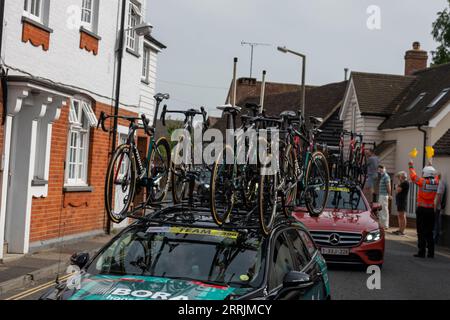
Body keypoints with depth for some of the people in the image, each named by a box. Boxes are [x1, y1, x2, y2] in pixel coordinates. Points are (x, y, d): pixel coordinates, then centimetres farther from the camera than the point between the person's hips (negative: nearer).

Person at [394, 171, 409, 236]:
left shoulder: (405, 183, -14)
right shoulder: (402, 183, 18)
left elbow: (397, 191, -19)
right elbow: (397, 191, 20)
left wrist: (399, 183, -12)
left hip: (402, 201, -11)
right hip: (399, 201, 11)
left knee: (402, 216, -9)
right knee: (400, 216, 13)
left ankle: (402, 231, -9)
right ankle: (400, 230, 19)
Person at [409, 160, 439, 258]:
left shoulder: (422, 182, -10)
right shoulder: (436, 182, 0)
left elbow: (413, 176, 6)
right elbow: (436, 176, 22)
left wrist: (411, 166, 21)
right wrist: (431, 167, 38)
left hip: (422, 209, -4)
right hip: (431, 210, 4)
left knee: (421, 232, -1)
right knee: (429, 232, 11)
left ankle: (422, 252, -2)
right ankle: (431, 252, 13)